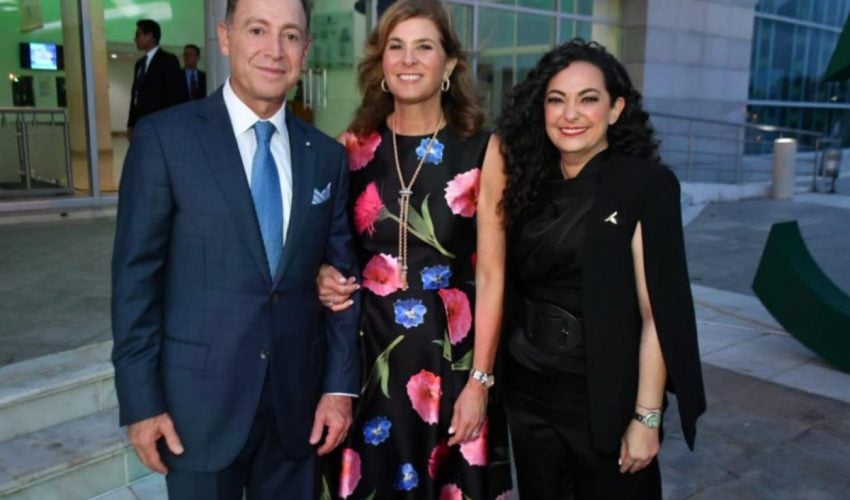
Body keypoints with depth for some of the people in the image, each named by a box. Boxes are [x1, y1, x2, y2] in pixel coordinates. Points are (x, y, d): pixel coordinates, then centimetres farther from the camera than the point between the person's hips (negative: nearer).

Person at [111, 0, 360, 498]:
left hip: (298, 401, 3)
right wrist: (141, 401, -8)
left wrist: (341, 385, 1)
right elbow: (135, 276, -7)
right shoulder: (165, 137, -7)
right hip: (200, 399, -3)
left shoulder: (328, 156, 3)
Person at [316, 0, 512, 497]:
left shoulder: (482, 149, -5)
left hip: (451, 354, -2)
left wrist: (480, 379, -10)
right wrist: (327, 278, -9)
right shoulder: (353, 145, 2)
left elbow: (491, 274, -7)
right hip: (367, 351, 2)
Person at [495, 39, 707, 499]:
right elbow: (510, 289, 8)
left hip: (603, 398, -4)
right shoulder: (530, 184, 3)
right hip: (527, 393, 5)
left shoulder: (646, 184, -11)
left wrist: (646, 417, -16)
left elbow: (658, 311, -14)